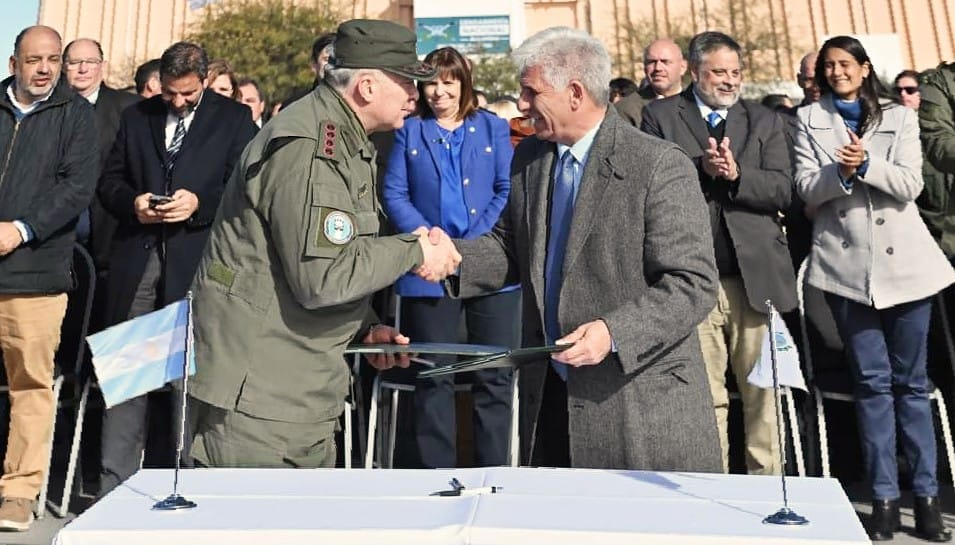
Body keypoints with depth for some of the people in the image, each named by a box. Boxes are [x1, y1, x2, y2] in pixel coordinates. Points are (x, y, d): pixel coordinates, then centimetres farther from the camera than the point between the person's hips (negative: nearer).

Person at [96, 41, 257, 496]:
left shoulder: (235, 119, 6)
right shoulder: (135, 116, 17)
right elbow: (110, 182, 17)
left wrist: (199, 203, -15)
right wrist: (131, 202, -4)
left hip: (197, 263, -3)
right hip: (136, 259, 3)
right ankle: (113, 488, 12)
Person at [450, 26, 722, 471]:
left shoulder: (661, 166, -14)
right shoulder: (529, 159, 7)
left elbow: (694, 284, -16)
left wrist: (614, 332, -28)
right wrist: (453, 256, -5)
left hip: (642, 402, -5)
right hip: (548, 396, 6)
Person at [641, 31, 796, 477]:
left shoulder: (765, 121, 15)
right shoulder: (660, 116, 8)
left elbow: (782, 190, 3)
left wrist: (737, 174, -13)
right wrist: (700, 168, -15)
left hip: (756, 275, 2)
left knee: (762, 392, 7)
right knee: (705, 397, 5)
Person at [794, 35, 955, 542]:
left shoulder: (899, 117, 12)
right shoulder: (809, 120, 10)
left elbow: (909, 185, -1)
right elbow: (806, 190, 0)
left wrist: (866, 164, -17)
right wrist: (839, 172, -18)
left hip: (904, 261, 1)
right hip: (846, 264, -1)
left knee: (911, 381, 5)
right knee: (872, 380, 0)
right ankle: (884, 496, 8)